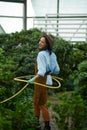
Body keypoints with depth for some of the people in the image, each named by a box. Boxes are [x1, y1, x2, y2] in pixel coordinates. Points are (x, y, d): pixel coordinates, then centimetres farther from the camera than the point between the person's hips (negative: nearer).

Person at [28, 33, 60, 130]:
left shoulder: (41, 54, -19)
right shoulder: (51, 54, 6)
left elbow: (41, 71, -31)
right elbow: (56, 70, 11)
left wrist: (34, 79, -46)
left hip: (42, 80, -9)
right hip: (47, 79, 9)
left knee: (42, 104, 2)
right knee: (36, 102, 20)